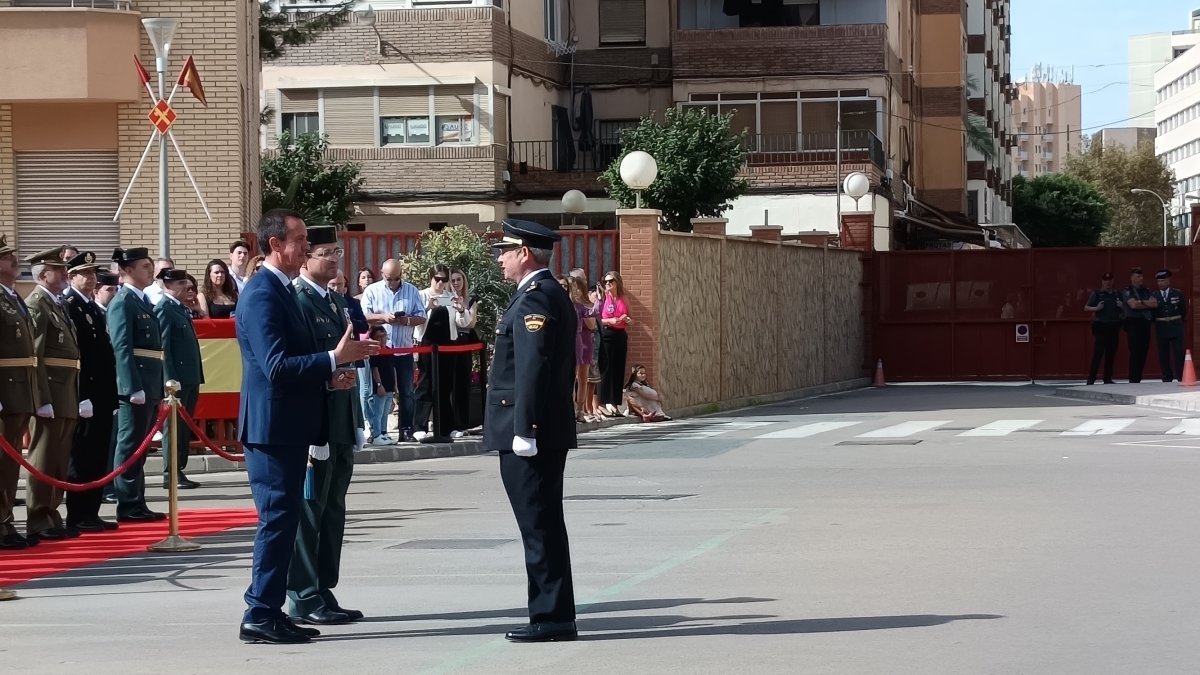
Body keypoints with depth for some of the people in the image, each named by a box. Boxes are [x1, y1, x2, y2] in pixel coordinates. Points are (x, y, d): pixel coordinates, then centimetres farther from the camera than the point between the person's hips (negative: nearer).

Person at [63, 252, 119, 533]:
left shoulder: (96, 309, 20)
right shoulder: (67, 307, -8)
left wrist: (112, 392, 14)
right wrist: (79, 395, -20)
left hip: (103, 395, 9)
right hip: (84, 395, -9)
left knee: (99, 457, 9)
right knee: (82, 457, -5)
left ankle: (91, 512, 14)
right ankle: (77, 516, -1)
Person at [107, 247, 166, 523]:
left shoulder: (144, 302, 18)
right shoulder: (122, 303, -10)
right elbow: (122, 349, -17)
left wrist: (158, 389, 17)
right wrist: (134, 388, -23)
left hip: (150, 386, 9)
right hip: (135, 386, -9)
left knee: (138, 446, 12)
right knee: (130, 446, -5)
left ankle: (137, 504, 16)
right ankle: (128, 506, -2)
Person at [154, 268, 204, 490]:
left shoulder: (182, 308, 18)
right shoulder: (164, 309, -9)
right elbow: (163, 347, -15)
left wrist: (197, 377, 15)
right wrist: (171, 379, -20)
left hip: (190, 378, 9)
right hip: (177, 379, -9)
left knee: (184, 427, 10)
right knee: (174, 426, -4)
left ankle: (179, 471, 15)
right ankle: (171, 475, -1)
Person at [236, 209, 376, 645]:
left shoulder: (283, 291, 16)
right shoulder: (263, 294, -16)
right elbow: (276, 366, -25)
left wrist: (329, 377, 7)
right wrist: (334, 359, -24)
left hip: (289, 428, 10)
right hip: (273, 427, -10)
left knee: (283, 519, 13)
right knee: (278, 519, -7)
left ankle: (270, 611, 18)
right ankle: (260, 616, -4)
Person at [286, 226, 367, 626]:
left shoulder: (338, 301, 16)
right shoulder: (296, 301, -12)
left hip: (341, 426, 9)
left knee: (332, 513, 12)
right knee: (309, 513, -3)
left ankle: (324, 594, 19)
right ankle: (305, 600, 2)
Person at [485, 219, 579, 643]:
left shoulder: (535, 299, -15)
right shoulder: (552, 295, 17)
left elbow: (532, 368, -22)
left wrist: (524, 430, -23)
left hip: (527, 434, -11)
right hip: (549, 432, 11)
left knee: (540, 527, -7)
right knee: (545, 526, 13)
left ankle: (552, 618, -5)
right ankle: (553, 615, 17)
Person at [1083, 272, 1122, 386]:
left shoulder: (1117, 294, 16)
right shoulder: (1097, 293, 3)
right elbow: (1086, 308, 1)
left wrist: (1121, 306, 4)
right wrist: (1096, 308, -17)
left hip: (1114, 326, 5)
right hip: (1101, 326, -5)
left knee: (1111, 354, 4)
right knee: (1098, 352, -9)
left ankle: (1108, 379, 9)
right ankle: (1091, 379, -8)